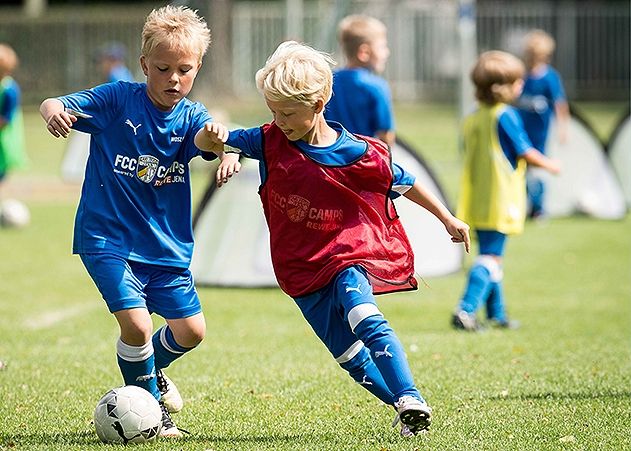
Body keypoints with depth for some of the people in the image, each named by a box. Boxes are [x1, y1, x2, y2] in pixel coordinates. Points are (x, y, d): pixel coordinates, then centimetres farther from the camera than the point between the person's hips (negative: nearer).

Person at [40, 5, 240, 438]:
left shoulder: (191, 117, -2)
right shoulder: (118, 100, -9)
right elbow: (55, 105, -14)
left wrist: (224, 147, -48)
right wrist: (53, 111, -40)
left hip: (167, 244, 4)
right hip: (107, 239, -4)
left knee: (190, 329, 5)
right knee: (136, 323, -18)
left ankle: (151, 368, 39)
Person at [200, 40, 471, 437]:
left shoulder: (357, 154, -10)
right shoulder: (270, 141, -3)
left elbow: (403, 183, 5)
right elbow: (209, 142, 5)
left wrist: (448, 219, 12)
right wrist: (214, 137, -20)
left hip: (349, 252, -4)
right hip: (302, 267, 4)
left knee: (364, 317, -31)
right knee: (348, 354, 0)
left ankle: (411, 400, -36)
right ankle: (405, 408, 11)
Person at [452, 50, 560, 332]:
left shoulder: (472, 119, 11)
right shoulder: (506, 115, -12)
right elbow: (525, 152, -10)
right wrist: (548, 164, 9)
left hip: (476, 200, 8)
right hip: (501, 200, -8)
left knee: (490, 254, 17)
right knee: (491, 257, -9)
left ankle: (496, 314, 24)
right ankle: (466, 311, -21)